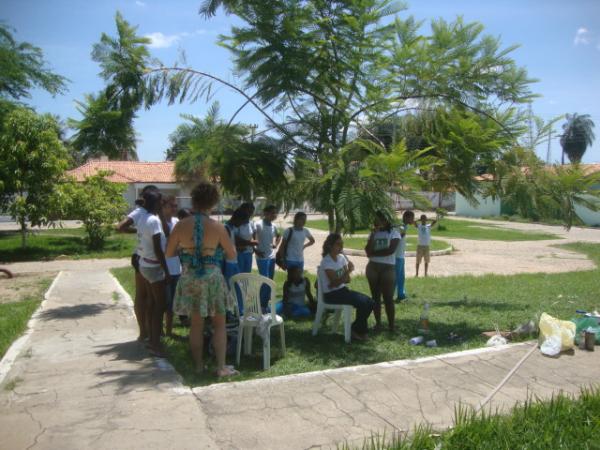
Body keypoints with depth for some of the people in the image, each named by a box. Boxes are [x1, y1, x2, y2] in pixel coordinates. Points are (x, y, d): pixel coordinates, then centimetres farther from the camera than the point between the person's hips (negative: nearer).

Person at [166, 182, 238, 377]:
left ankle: (199, 365, 23)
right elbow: (232, 255, -1)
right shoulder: (218, 227, -11)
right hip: (212, 279, -2)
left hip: (189, 280, 3)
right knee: (219, 324, 11)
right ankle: (221, 367, 12)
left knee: (196, 324, 16)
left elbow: (169, 253, 4)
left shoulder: (181, 225, -5)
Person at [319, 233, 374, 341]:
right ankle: (357, 330, 1)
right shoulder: (326, 261, -16)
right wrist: (347, 272, -34)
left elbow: (347, 280, 6)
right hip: (331, 294, -8)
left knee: (369, 302, -6)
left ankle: (359, 329, 10)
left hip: (342, 290, 8)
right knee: (362, 303, -21)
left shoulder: (341, 257, 6)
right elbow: (335, 283, -23)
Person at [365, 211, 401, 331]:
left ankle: (391, 325, 3)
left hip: (388, 268, -4)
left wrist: (374, 254, -7)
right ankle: (378, 323, 16)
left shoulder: (394, 233, -1)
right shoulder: (373, 233, 11)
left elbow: (391, 250, -16)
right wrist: (373, 234, -9)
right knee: (375, 297, 8)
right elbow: (368, 251, -3)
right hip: (372, 267, 4)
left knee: (388, 298, -4)